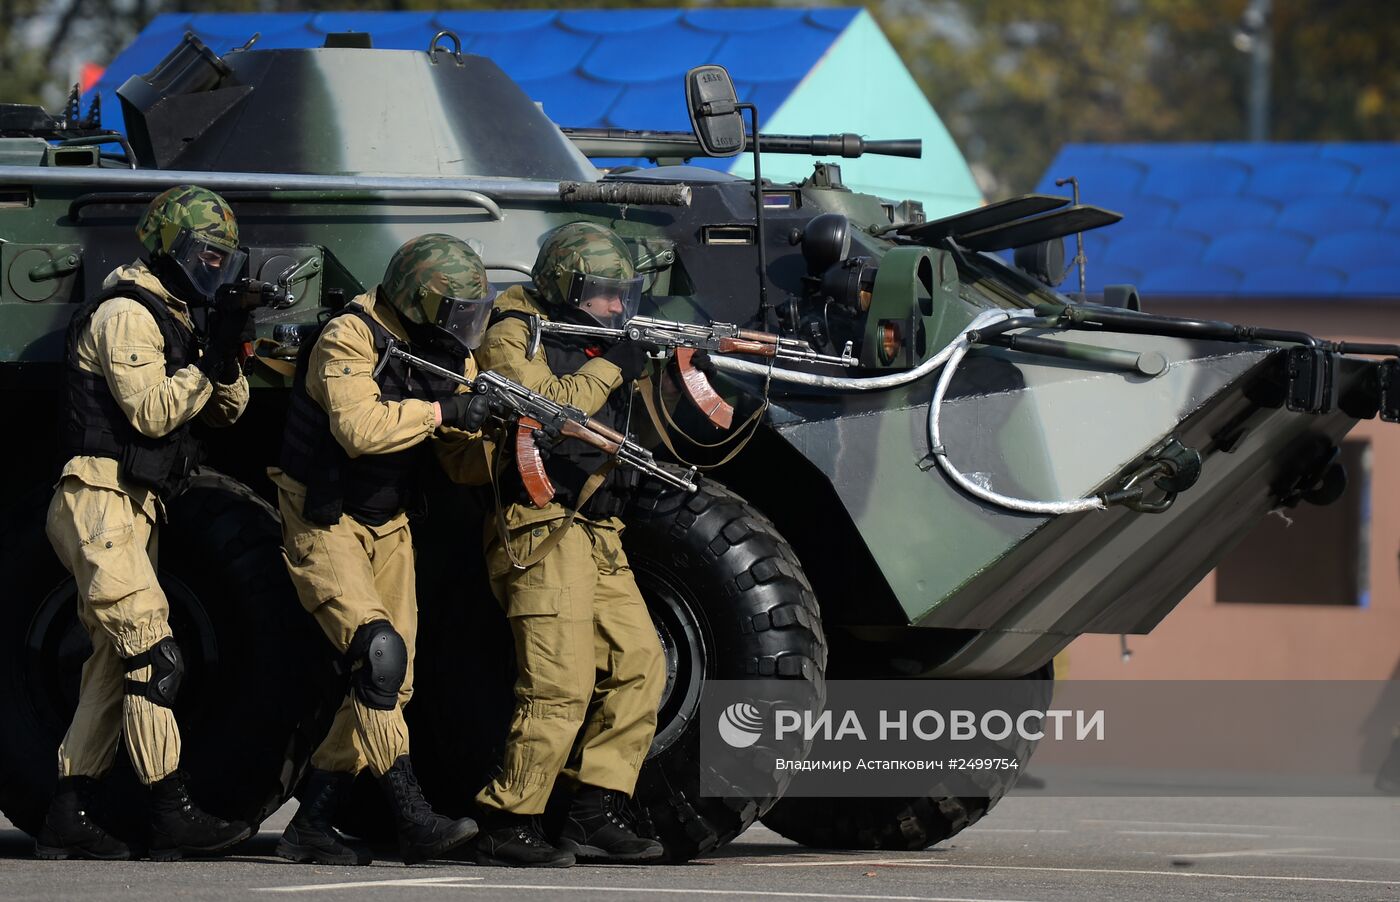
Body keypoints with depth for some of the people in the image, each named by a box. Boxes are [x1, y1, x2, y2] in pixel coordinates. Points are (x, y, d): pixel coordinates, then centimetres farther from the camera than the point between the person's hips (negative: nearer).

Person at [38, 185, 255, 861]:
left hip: (136, 512, 10)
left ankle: (67, 819, 9)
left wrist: (226, 360, -3)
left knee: (115, 665, 8)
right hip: (99, 505, -10)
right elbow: (151, 412, -19)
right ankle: (173, 816, -18)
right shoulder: (126, 313, -10)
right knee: (152, 656, -15)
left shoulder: (175, 317, 19)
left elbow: (225, 412, 16)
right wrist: (207, 360, -18)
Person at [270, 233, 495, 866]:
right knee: (379, 652, -24)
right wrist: (441, 411, -30)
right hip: (324, 526, -8)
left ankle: (310, 826, 13)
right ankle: (412, 818, -27)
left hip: (387, 527, 8)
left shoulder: (448, 356, 4)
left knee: (389, 686, 5)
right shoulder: (351, 341, -19)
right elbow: (358, 428, -35)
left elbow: (463, 462, 3)